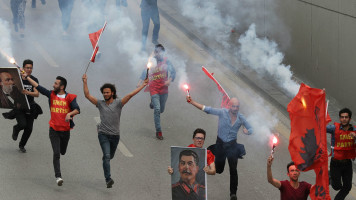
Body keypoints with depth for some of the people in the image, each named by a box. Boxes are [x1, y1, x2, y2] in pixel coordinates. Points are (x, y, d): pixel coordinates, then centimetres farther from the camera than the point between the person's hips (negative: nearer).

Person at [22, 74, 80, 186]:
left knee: (62, 152, 18)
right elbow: (38, 87, 1)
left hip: (65, 130, 0)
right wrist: (26, 77, -2)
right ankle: (58, 176, -13)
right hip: (54, 129, 0)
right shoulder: (51, 95, 1)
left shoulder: (70, 98, -4)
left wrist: (70, 114, -35)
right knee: (56, 153, -12)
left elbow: (77, 110, -15)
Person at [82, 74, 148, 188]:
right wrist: (85, 82, -9)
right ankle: (108, 179, -21)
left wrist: (143, 85, -14)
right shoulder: (100, 104, 1)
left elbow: (130, 95, -8)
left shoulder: (118, 103, -3)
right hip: (103, 134, -1)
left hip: (115, 135, 1)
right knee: (107, 156, -16)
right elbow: (87, 95, -2)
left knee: (110, 156, 20)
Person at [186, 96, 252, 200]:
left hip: (232, 145, 0)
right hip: (220, 143, 0)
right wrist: (192, 102, -21)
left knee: (233, 170, -8)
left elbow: (250, 128, 7)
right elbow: (207, 109, -13)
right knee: (218, 170, 11)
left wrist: (247, 131, -18)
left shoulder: (241, 118, -6)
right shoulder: (222, 112, -12)